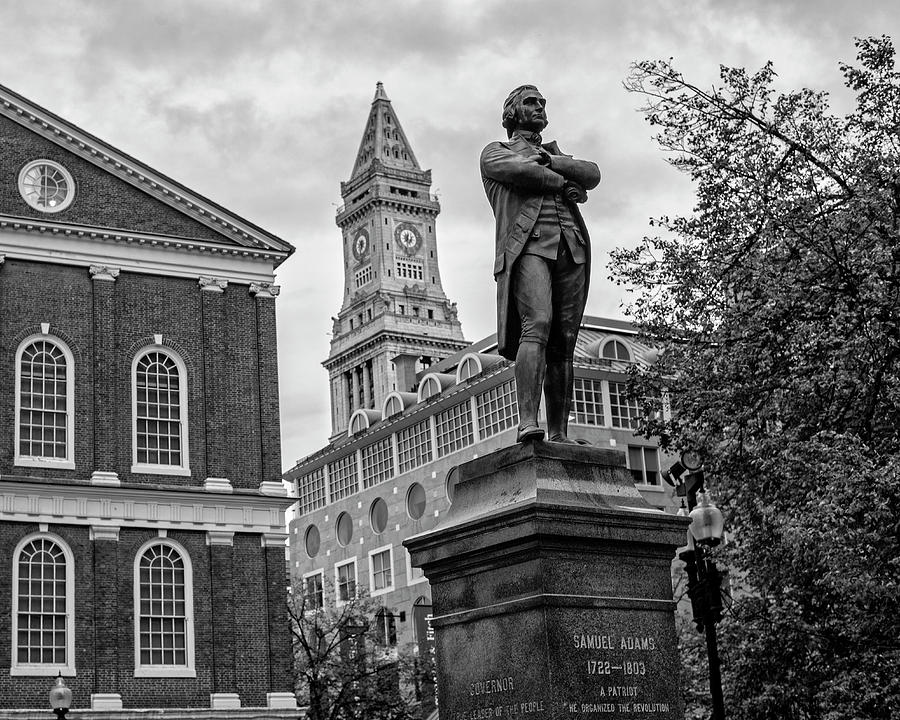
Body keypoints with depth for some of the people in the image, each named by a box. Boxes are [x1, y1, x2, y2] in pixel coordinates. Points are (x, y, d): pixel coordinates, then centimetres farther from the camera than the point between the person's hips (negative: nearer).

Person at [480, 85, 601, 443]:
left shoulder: (558, 155, 34)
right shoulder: (495, 152, 20)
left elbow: (592, 174, 11)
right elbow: (519, 172, -4)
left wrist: (548, 161, -1)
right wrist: (563, 185, 6)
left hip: (572, 249, 5)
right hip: (528, 245, -5)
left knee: (563, 344, -4)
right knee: (537, 326, -25)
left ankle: (559, 434, -8)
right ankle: (528, 423, -34)